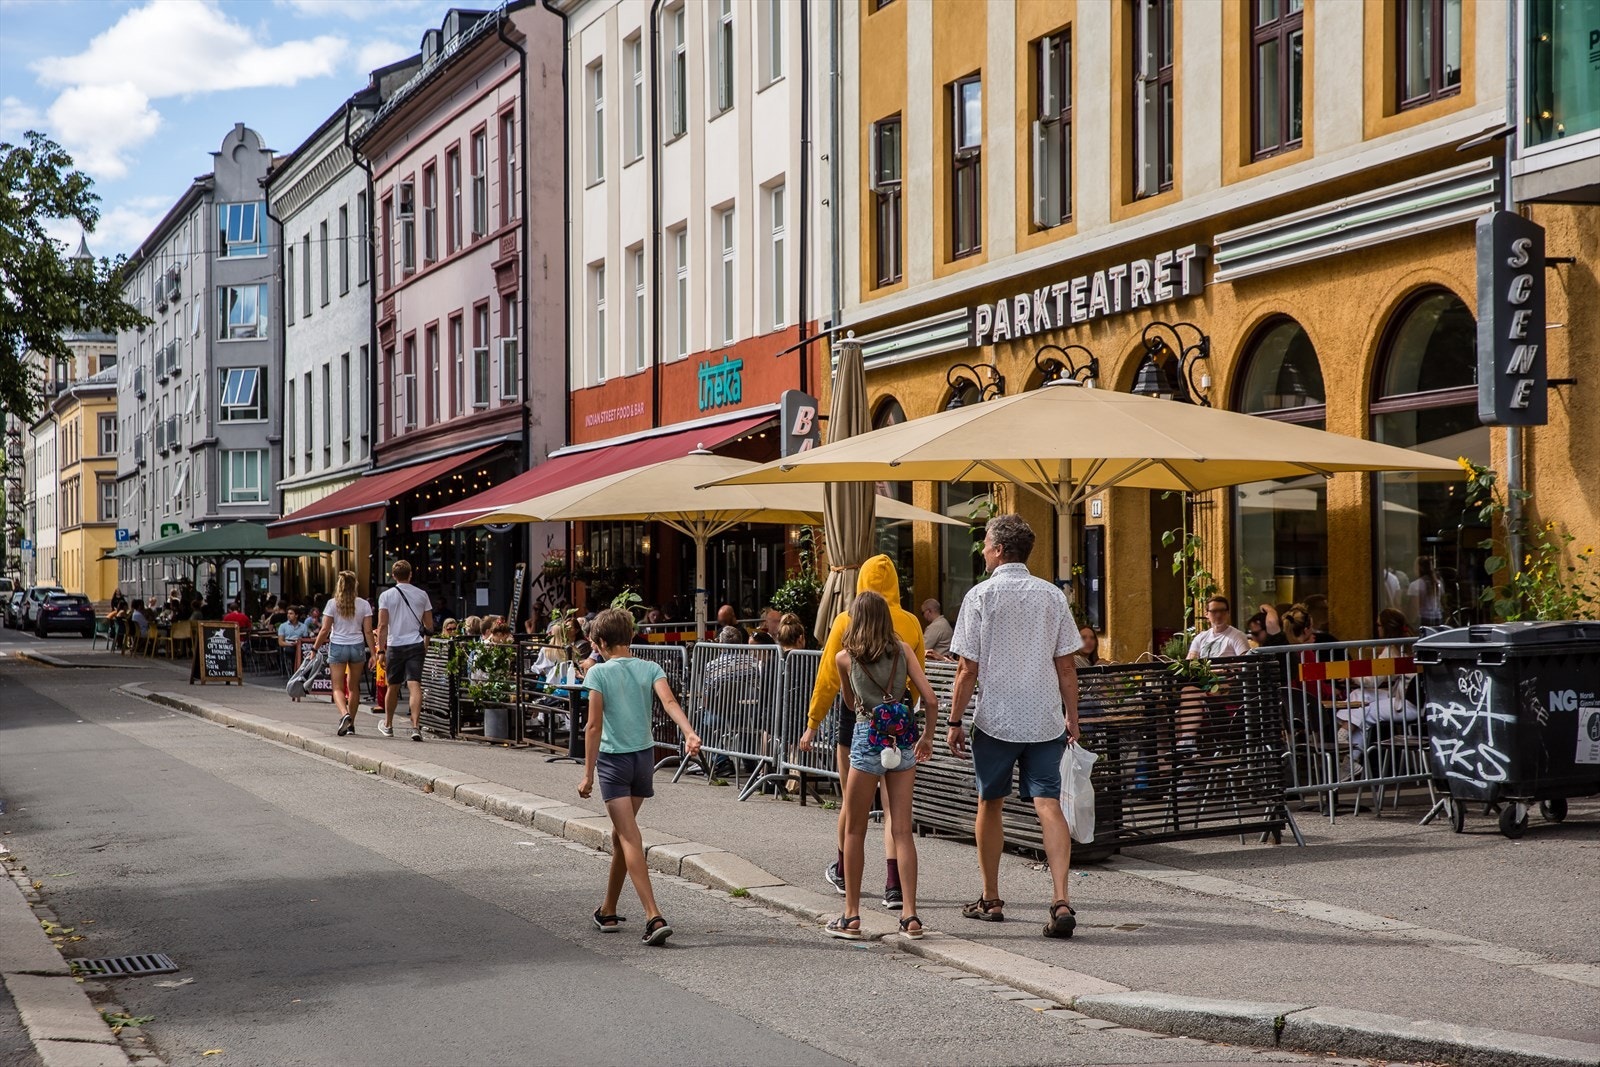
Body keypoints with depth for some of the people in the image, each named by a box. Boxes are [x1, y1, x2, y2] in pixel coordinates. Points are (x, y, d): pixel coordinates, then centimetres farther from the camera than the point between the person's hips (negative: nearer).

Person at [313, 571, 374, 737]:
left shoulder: (332, 604, -4)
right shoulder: (363, 604, 0)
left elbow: (324, 630, -6)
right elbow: (368, 631, -2)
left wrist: (315, 649, 4)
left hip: (337, 647, -2)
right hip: (357, 647, 2)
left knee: (338, 687, 0)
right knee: (354, 687, 14)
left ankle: (345, 715, -27)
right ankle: (351, 724, 18)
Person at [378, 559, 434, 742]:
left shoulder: (387, 595, -1)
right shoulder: (422, 595, 5)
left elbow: (382, 626, -7)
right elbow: (429, 626, 9)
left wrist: (381, 650, -5)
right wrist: (426, 642, 26)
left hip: (395, 645, 0)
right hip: (416, 645, 0)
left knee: (393, 686, 14)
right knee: (415, 685, -8)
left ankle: (388, 725, 31)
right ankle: (416, 726, -23)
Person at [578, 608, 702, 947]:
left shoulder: (599, 673, -8)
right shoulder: (650, 669, 3)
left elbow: (594, 725, -12)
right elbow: (669, 702, -15)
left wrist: (588, 773, -9)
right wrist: (690, 734, -28)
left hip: (613, 758, -5)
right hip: (644, 756, 5)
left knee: (630, 838, -9)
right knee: (620, 833, 20)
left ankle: (654, 917, -22)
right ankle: (608, 911, 32)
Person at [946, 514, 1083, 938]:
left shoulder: (981, 596, -6)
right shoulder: (1052, 596, 4)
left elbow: (968, 669, -7)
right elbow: (1066, 666, 5)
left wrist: (955, 721, 0)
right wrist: (1072, 715, 14)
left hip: (996, 719, -2)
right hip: (1046, 720, 2)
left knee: (990, 804, 14)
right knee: (1048, 804, -2)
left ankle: (990, 899, 24)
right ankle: (1061, 900, -17)